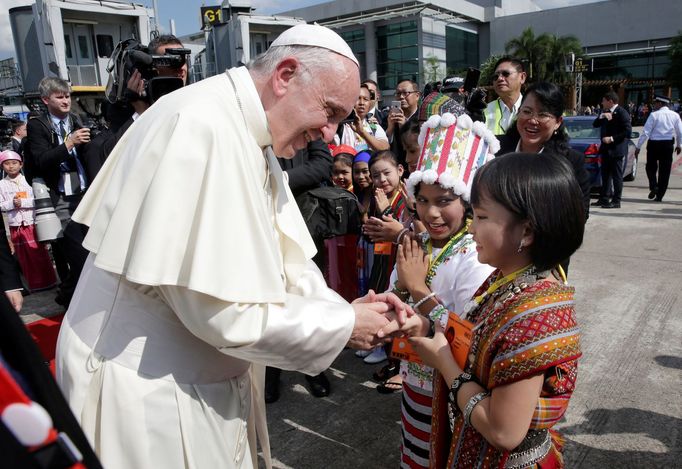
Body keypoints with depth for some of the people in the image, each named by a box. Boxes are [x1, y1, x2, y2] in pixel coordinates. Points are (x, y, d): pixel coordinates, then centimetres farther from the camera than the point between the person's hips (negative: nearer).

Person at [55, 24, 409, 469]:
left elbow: (276, 260, 7)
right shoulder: (204, 127, -26)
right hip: (147, 386, -8)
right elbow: (219, 308, -29)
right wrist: (343, 324, -18)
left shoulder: (251, 138, 6)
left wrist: (347, 308, -6)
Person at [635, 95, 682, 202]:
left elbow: (646, 132, -11)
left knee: (651, 167, 14)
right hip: (668, 145, 3)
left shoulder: (654, 115, -6)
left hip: (654, 144, -3)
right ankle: (659, 196, 10)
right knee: (665, 170, 8)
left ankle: (653, 186, -9)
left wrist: (638, 146, -7)